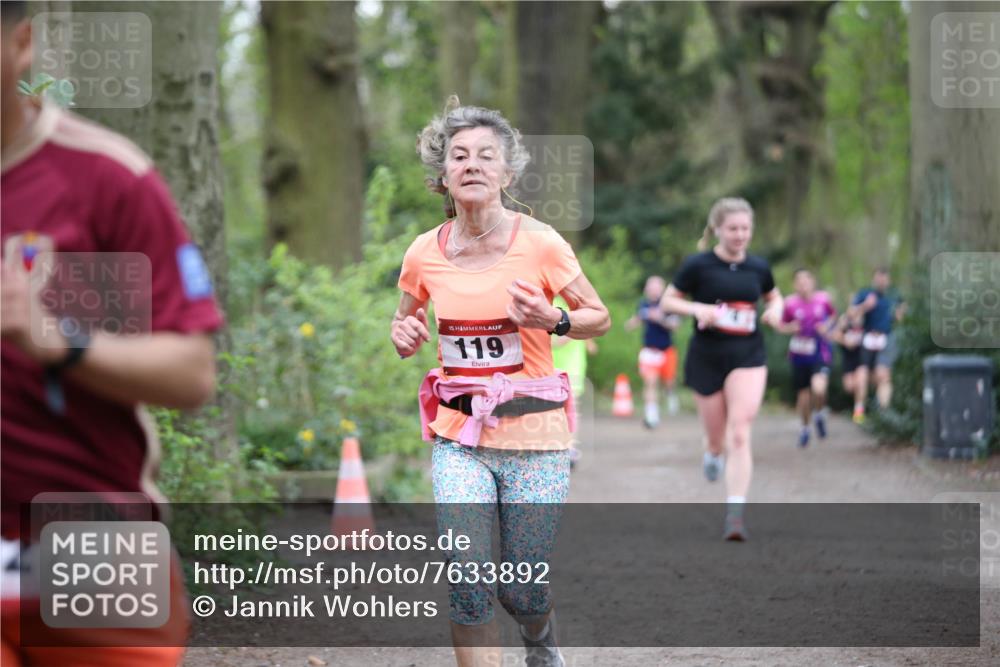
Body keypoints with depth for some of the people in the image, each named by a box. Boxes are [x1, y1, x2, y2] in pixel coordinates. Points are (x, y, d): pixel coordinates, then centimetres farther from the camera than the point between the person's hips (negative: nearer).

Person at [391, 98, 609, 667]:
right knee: (467, 580, -14)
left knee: (522, 591, 5)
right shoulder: (424, 254, -1)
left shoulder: (540, 244, -9)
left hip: (534, 434, -2)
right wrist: (405, 335, -6)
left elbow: (600, 318, 1)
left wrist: (553, 320, -20)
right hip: (459, 436, 2)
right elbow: (409, 321, 18)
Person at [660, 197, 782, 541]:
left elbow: (774, 296, 22)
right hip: (706, 357, -1)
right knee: (717, 437, 10)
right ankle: (712, 454, 49)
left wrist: (775, 310, -1)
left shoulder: (758, 267, 4)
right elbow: (667, 300, 1)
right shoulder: (698, 265, -5)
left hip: (748, 357, 1)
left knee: (740, 434, -14)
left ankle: (735, 513, -14)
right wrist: (697, 308, -18)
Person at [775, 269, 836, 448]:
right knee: (803, 393, 8)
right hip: (799, 355, 1)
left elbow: (833, 315, 16)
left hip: (820, 353, -1)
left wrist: (827, 326, -4)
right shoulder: (791, 303, -6)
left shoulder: (823, 299, -4)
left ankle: (819, 413, 10)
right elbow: (781, 325, 6)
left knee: (819, 388, -24)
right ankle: (805, 428, 35)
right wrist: (790, 328, -15)